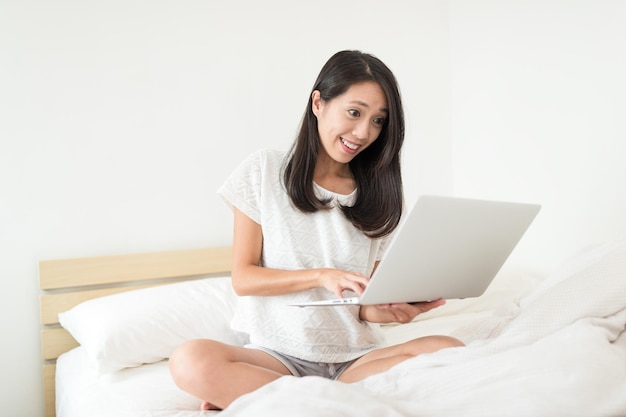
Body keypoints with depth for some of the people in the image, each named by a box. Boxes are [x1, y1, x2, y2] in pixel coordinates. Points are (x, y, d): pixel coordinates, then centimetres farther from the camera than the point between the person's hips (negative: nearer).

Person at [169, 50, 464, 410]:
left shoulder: (380, 195, 7)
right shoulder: (264, 171, 1)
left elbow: (367, 307, 6)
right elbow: (243, 277, -2)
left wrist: (388, 310, -18)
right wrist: (321, 276, -17)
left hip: (355, 355, 3)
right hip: (279, 353, -2)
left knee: (450, 350, -26)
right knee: (190, 361, -32)